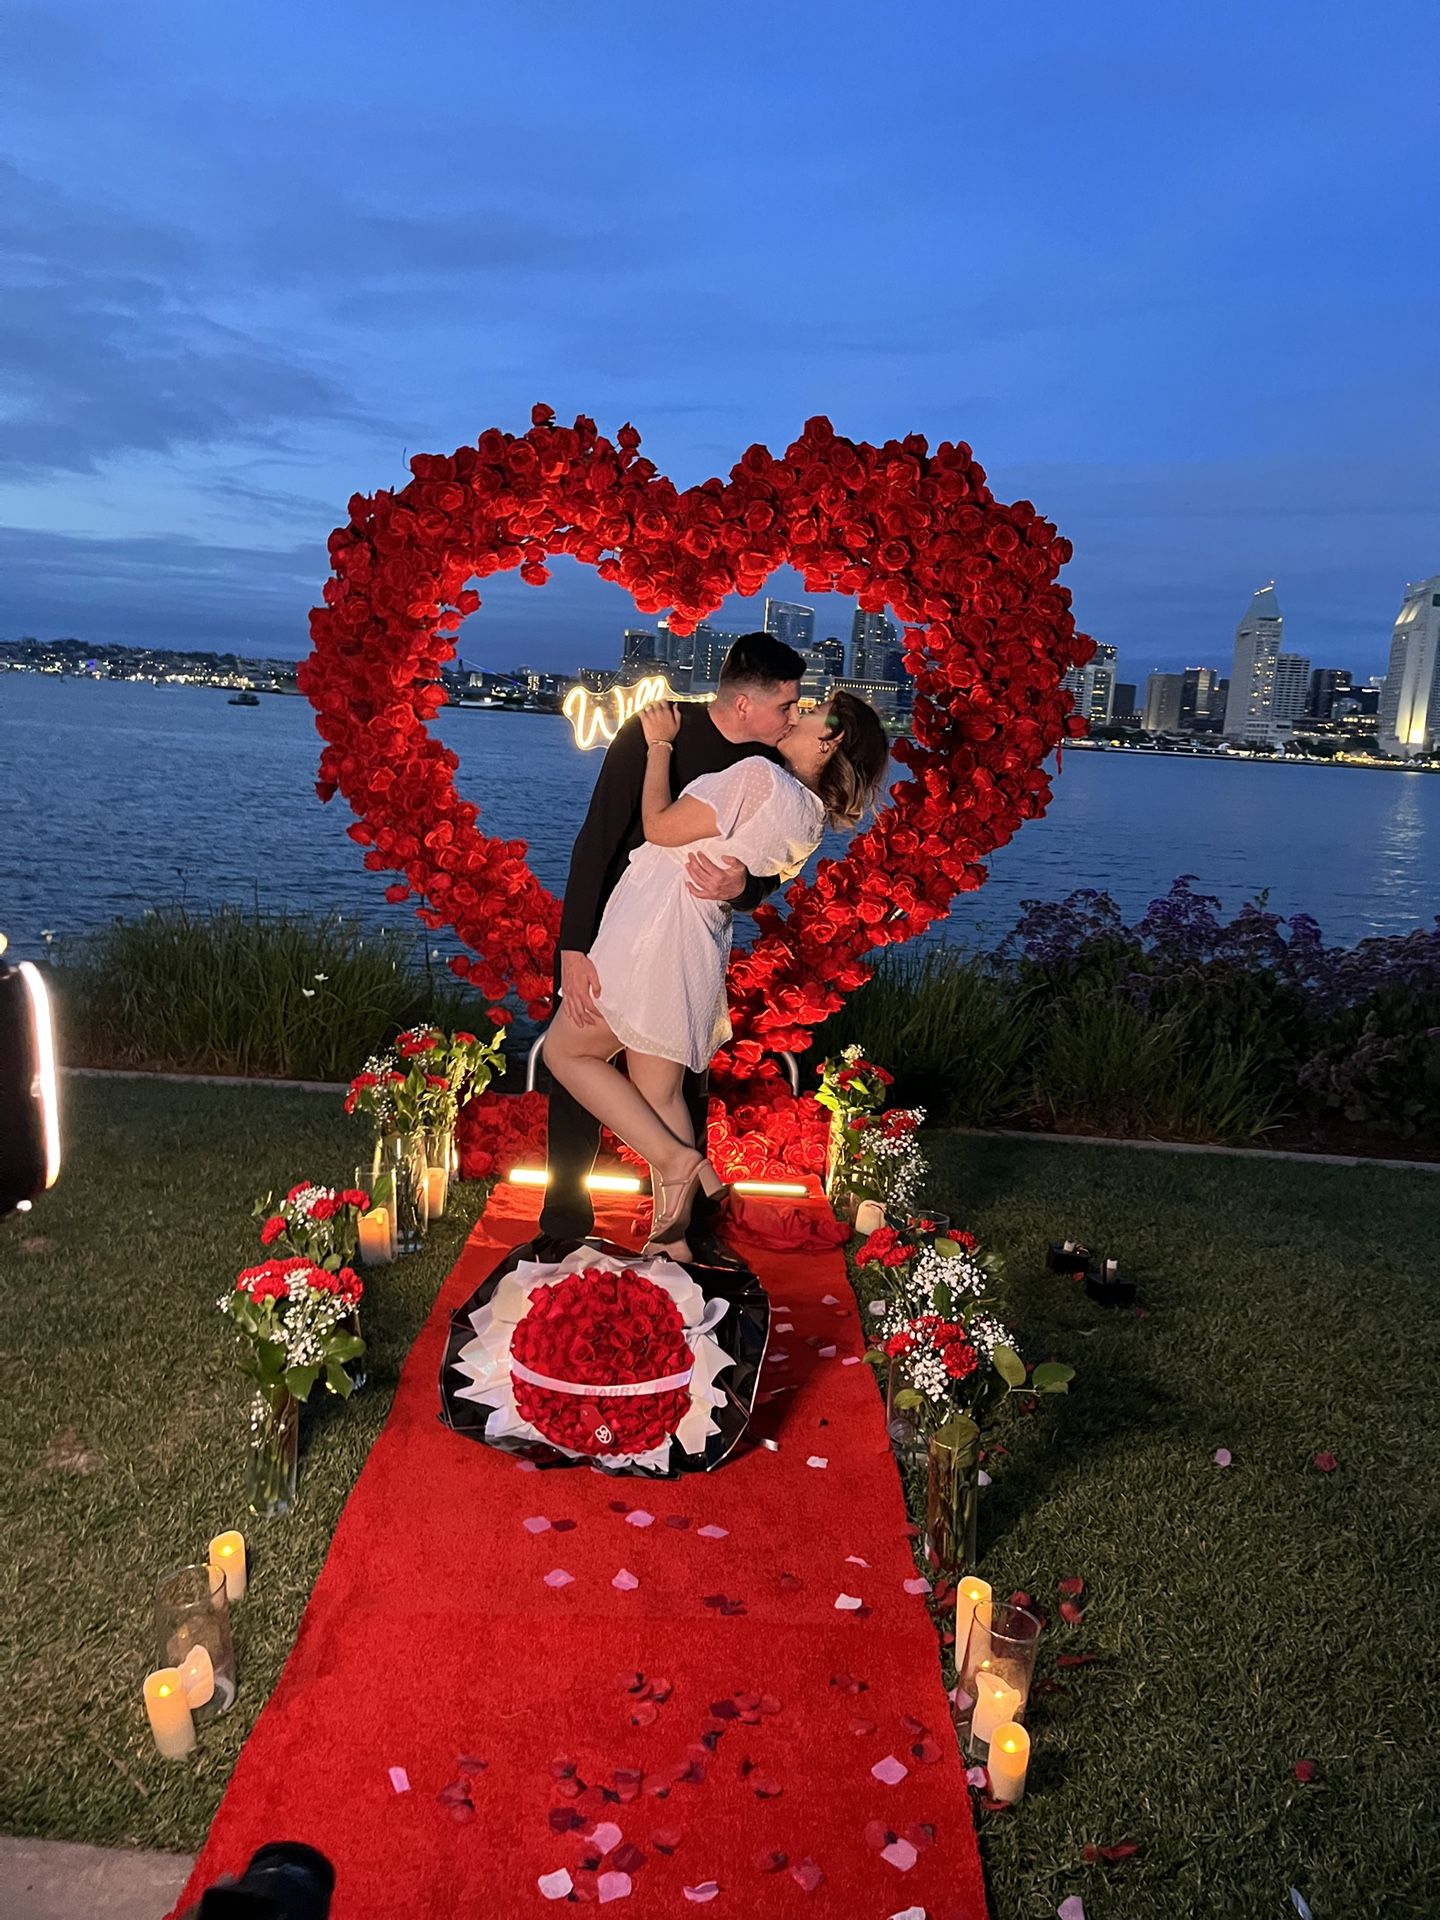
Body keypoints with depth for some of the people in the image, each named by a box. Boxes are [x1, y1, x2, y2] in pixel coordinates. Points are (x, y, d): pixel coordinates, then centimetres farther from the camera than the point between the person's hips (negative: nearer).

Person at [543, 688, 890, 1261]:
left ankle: (676, 1159, -1)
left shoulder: (758, 775, -14)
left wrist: (660, 744, 0)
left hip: (657, 928, -8)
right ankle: (673, 1243, 16)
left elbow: (659, 827, -11)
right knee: (660, 1095, 13)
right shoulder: (812, 821, 12)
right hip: (702, 951, 9)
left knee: (566, 1050, 6)